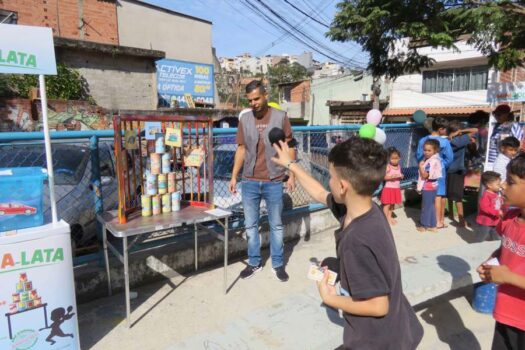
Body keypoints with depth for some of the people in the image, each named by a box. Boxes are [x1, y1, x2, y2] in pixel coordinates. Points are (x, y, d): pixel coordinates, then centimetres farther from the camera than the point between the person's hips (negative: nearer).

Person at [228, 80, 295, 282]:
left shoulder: (280, 117, -4)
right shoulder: (244, 118, 3)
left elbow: (289, 148, 0)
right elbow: (241, 150, 7)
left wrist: (292, 176, -5)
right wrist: (234, 177, 4)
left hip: (274, 182, -2)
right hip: (249, 182, 3)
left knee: (276, 225, 10)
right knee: (250, 225, 11)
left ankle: (278, 264, 25)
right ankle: (254, 262, 27)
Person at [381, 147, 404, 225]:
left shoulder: (399, 166, 7)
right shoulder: (388, 167, -13)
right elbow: (383, 177, -20)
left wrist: (401, 176, -4)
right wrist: (391, 177, -32)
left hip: (396, 188, 7)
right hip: (388, 188, -6)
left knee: (392, 204, 15)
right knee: (387, 204, -2)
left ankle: (390, 217, 27)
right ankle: (386, 219, 6)